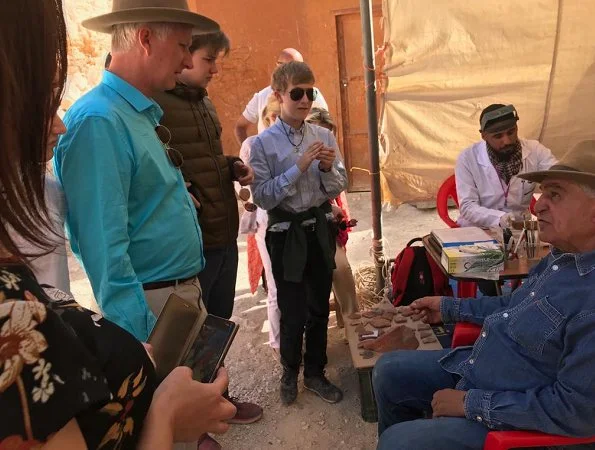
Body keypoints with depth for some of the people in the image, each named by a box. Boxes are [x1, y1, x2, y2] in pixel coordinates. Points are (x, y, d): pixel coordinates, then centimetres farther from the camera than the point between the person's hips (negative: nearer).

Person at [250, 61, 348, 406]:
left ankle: (315, 373, 36)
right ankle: (290, 373, 35)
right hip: (286, 232, -3)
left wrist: (328, 168, -15)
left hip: (321, 228, 4)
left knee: (320, 306, 14)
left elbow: (339, 188, 5)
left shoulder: (324, 136, 0)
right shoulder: (264, 143, -9)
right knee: (293, 311, 7)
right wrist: (299, 167, -20)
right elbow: (263, 197, -14)